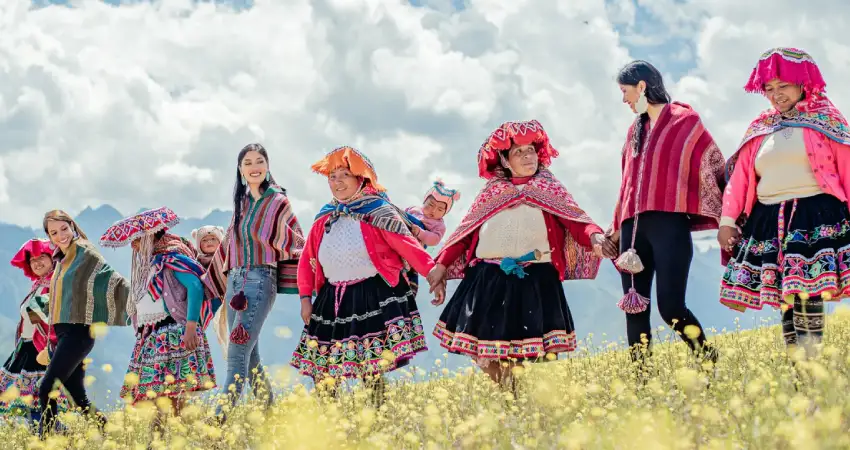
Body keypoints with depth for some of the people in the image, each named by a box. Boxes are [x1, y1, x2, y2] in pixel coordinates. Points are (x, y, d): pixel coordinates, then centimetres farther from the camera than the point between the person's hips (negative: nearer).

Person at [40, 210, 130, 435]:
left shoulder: (86, 253, -9)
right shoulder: (61, 259, 15)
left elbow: (118, 284, -15)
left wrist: (112, 324, -15)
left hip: (78, 332, -8)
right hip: (63, 332, 8)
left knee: (46, 390, -11)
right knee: (77, 393, 8)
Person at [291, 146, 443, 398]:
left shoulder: (378, 214, -4)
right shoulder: (324, 220, 13)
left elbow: (409, 247, -11)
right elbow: (307, 261, 17)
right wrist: (305, 298, 8)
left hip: (373, 296, -6)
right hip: (332, 300, 6)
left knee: (371, 372, -9)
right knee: (322, 373, 6)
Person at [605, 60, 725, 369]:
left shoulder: (685, 121, 3)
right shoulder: (635, 130, 21)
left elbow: (714, 168, 2)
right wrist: (617, 229, 25)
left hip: (669, 224, -6)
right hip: (634, 227, 7)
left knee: (671, 308, -14)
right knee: (634, 310, -1)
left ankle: (711, 363, 6)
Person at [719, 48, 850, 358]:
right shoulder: (759, 129, 18)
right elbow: (739, 177, 12)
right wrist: (727, 220, 2)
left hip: (815, 216, -5)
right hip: (769, 221, 5)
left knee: (807, 296, -15)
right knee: (784, 298, 2)